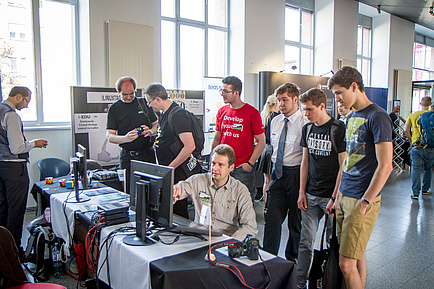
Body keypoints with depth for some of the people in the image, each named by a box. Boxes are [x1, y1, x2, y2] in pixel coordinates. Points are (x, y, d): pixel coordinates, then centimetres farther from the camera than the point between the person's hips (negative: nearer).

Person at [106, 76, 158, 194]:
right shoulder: (114, 108, 4)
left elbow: (157, 124, 13)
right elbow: (110, 136, -1)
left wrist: (150, 131, -11)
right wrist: (125, 138, -21)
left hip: (148, 154, 1)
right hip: (127, 156, 0)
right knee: (129, 191, 0)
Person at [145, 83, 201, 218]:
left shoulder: (177, 115, -19)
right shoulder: (163, 114, 12)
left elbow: (190, 146, -25)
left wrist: (171, 167, -19)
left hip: (179, 172, -10)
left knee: (178, 210, 0)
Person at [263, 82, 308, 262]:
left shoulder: (304, 123, -11)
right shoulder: (275, 122, 10)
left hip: (296, 174, -5)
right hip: (278, 173, 5)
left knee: (296, 221, 11)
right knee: (272, 218, 3)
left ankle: (292, 259, 30)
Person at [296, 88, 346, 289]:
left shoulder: (339, 129, -10)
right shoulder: (307, 129, 8)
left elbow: (343, 166, -11)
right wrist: (302, 192, 7)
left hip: (331, 196, -5)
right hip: (310, 195, 5)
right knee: (306, 241, 8)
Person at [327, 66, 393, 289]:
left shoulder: (377, 117, -13)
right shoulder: (351, 117, 13)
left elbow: (385, 166, -17)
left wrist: (365, 202, -15)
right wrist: (338, 196, 15)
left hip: (362, 200, -8)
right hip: (345, 197, 8)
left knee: (346, 263, -4)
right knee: (357, 255, 18)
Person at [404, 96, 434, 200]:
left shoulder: (412, 115, 2)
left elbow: (406, 130, -2)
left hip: (416, 147, 0)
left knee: (416, 169, 3)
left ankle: (415, 192, -2)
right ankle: (425, 189, 28)